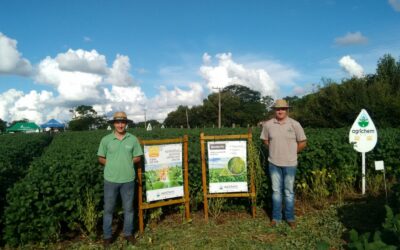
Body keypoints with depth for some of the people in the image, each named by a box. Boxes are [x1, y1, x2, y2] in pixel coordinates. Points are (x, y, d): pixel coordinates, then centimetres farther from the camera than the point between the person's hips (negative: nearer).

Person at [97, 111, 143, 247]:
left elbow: (138, 158, 5)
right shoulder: (106, 140, -3)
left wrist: (127, 162, -8)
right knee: (108, 208, 11)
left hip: (128, 179, 1)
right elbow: (101, 158, 5)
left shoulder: (133, 139, -2)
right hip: (111, 179, 0)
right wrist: (111, 164, -8)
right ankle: (107, 235, 27)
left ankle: (128, 233, 31)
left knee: (128, 208, 13)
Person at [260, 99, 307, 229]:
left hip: (290, 163, -1)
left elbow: (303, 142, 0)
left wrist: (291, 152, 3)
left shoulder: (295, 124, -7)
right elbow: (265, 140, 12)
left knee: (289, 191, 8)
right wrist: (275, 150, 6)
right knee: (276, 191, 11)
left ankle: (290, 218, 23)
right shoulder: (268, 124, -3)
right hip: (274, 163, 2)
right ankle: (276, 217, 23)